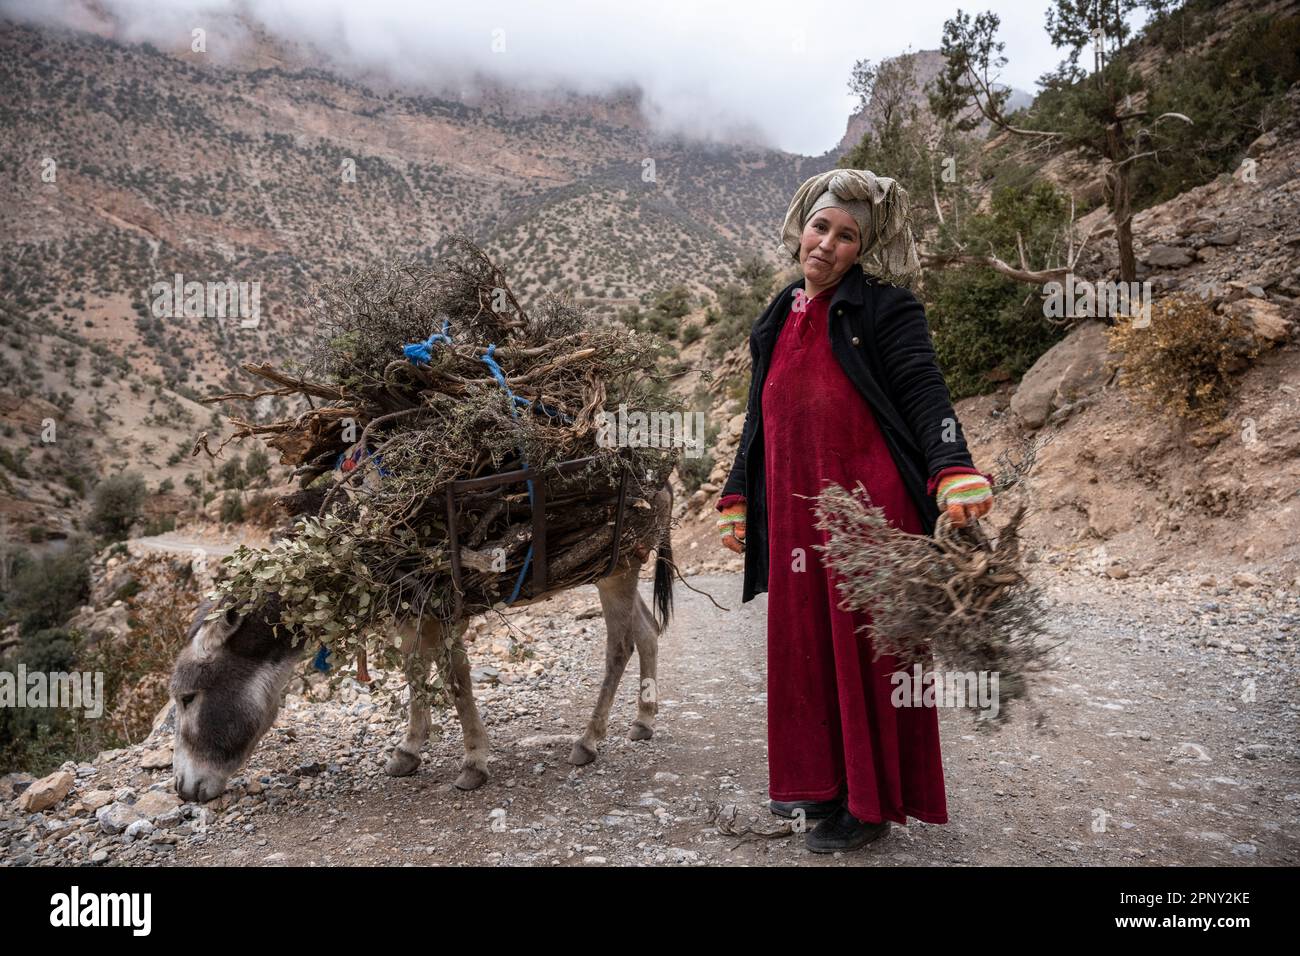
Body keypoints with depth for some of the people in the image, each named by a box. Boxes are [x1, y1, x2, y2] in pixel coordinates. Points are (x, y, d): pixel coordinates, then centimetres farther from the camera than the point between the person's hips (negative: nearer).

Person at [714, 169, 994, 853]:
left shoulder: (883, 308, -4)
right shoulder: (778, 321, 15)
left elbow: (925, 395, -14)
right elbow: (760, 418, 20)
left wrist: (955, 475, -30)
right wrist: (736, 501, 19)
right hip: (796, 516, 6)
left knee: (868, 652, 3)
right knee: (807, 649, 12)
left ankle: (873, 802, 18)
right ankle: (824, 781, 29)